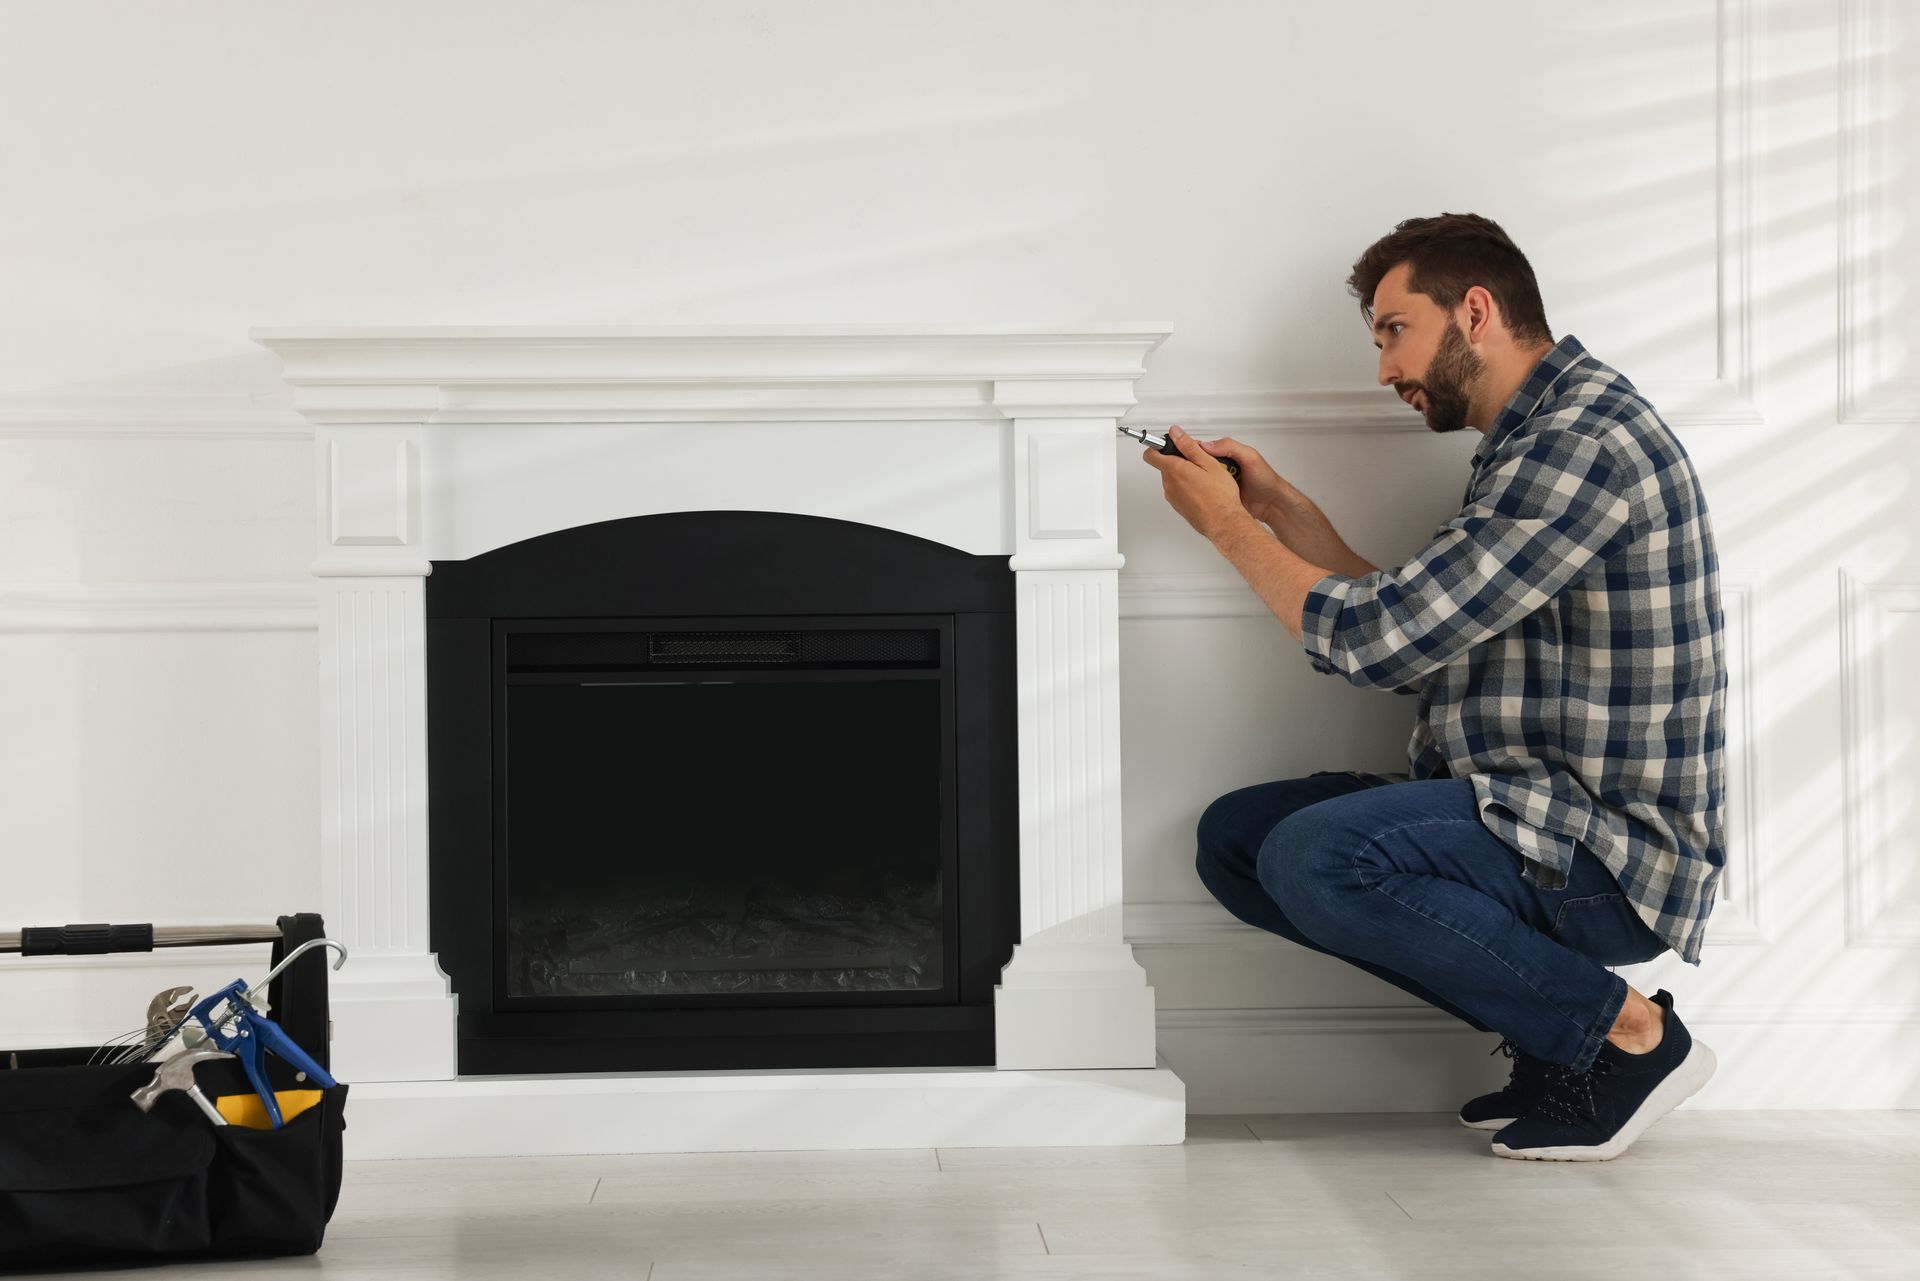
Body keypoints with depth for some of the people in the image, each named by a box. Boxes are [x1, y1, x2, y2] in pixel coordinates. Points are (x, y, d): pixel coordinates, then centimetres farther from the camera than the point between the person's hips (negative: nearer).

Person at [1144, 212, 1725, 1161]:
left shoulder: (1585, 441, -17)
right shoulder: (1534, 442, 17)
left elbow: (1380, 641, -20)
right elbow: (1408, 641, 18)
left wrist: (1227, 523, -6)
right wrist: (1283, 510, 14)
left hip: (1615, 851, -11)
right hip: (1527, 812, 11)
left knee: (1320, 858, -29)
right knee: (1235, 837, 7)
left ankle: (1627, 1032, -10)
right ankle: (1553, 1020, 5)